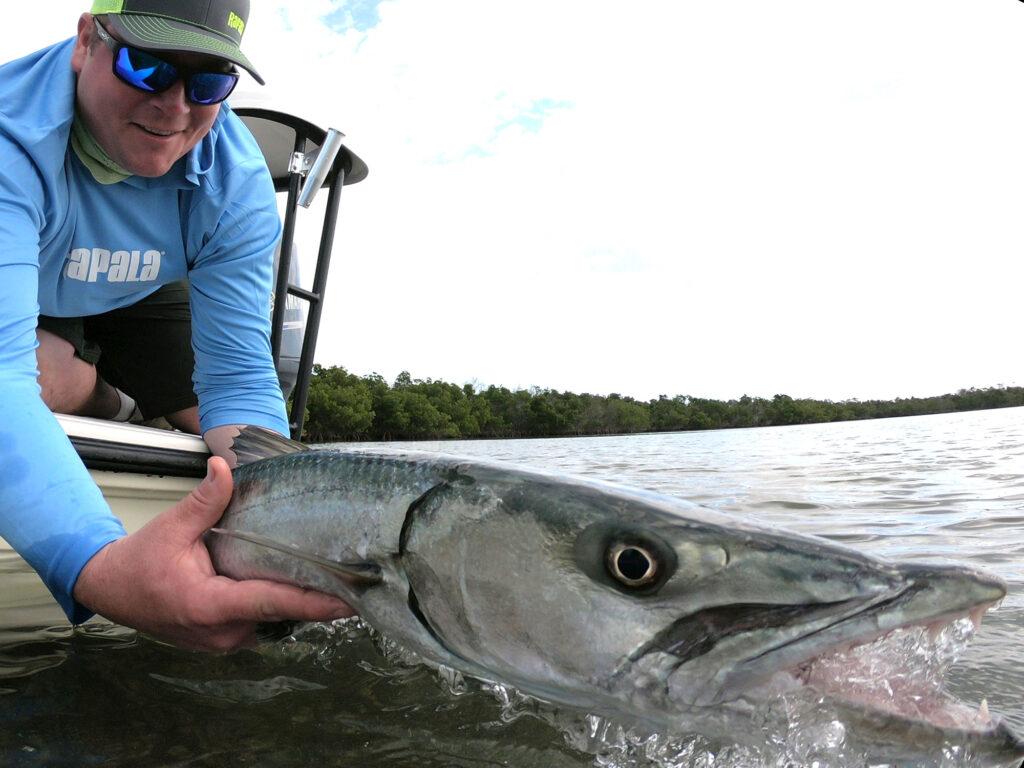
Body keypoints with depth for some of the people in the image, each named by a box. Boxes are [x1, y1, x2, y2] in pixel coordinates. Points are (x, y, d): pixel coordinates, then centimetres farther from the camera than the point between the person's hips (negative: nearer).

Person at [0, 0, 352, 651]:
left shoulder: (237, 182, -29)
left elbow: (238, 378, -31)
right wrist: (99, 566, -73)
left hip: (139, 299, 3)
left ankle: (114, 401, 28)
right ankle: (113, 405, 6)